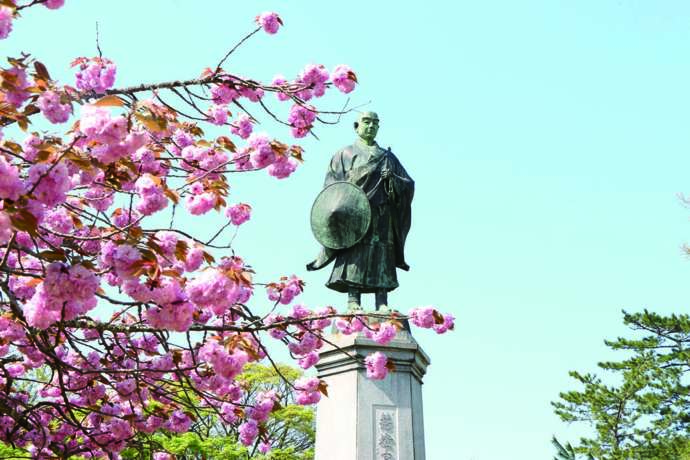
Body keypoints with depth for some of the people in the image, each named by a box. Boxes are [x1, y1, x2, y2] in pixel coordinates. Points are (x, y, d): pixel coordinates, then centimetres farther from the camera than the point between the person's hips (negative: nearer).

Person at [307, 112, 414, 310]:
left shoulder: (388, 157, 24)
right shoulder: (344, 154, 18)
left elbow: (409, 184, 16)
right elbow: (332, 185, 7)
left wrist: (392, 179, -5)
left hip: (382, 214, 2)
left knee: (381, 255, -9)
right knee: (355, 255, -16)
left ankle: (382, 305, -15)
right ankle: (353, 302, -22)